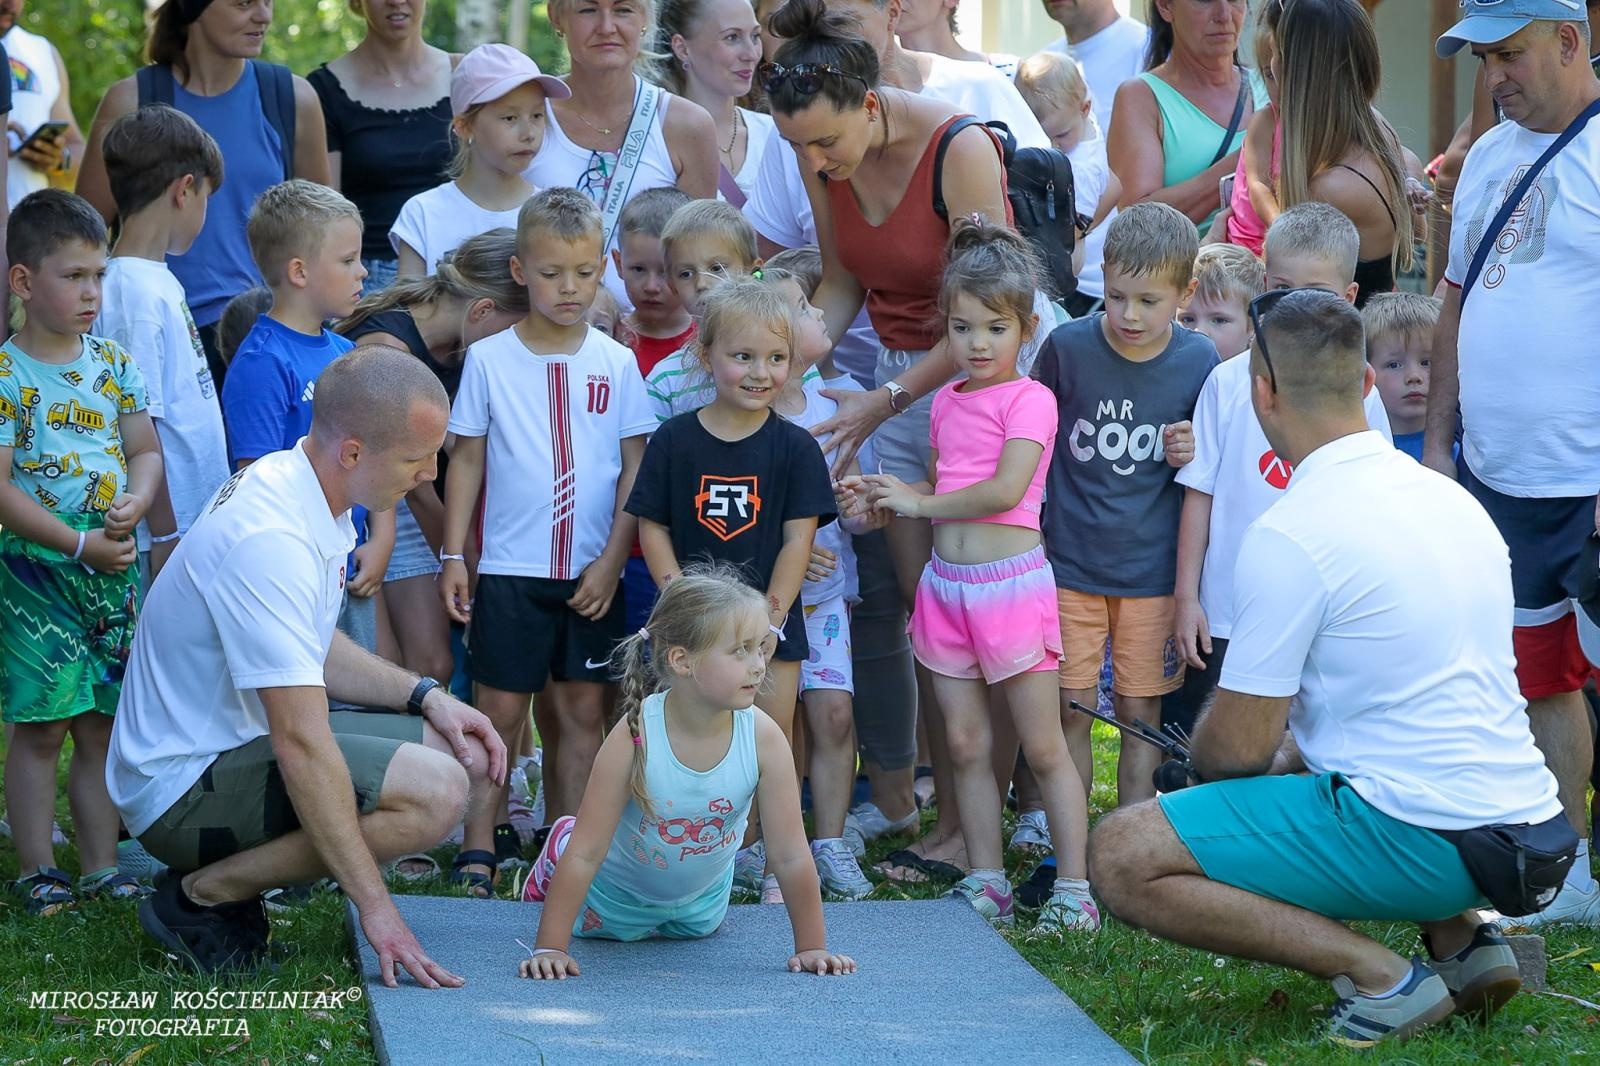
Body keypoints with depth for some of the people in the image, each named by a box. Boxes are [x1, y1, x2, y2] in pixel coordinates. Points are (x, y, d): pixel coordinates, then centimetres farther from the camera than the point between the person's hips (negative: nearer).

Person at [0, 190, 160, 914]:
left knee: (103, 724, 9)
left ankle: (102, 867, 16)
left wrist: (134, 505, -9)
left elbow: (146, 451, 13)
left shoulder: (114, 363, 9)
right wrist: (79, 543, -19)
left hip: (113, 568, 5)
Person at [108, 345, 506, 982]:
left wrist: (425, 697, 7)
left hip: (240, 744, 11)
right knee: (434, 790, -26)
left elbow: (310, 654, 21)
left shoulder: (290, 484, 6)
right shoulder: (270, 541, -27)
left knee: (472, 759, 6)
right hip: (183, 789, -11)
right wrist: (374, 907, -31)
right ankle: (203, 896, -10)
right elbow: (302, 743, -31)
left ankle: (231, 872, 7)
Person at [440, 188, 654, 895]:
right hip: (510, 570, -1)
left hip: (591, 574, 1)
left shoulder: (616, 364, 2)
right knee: (502, 708, -1)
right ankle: (479, 848, 6)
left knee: (582, 709, 6)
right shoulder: (489, 359, 0)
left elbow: (635, 467, 3)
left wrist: (612, 560, -4)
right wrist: (453, 557, 0)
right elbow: (467, 460, 4)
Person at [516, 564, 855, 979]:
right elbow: (587, 853, -33)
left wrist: (812, 947, -22)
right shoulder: (634, 736, -38)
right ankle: (556, 857, 46)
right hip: (620, 892, -3)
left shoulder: (764, 738, -32)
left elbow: (792, 856, -24)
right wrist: (550, 948, -35)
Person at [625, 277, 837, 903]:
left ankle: (774, 868, 9)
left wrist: (771, 619, -10)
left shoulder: (793, 448, -1)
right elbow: (652, 526, 1)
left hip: (769, 621, 0)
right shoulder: (674, 441, 0)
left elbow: (798, 539, -3)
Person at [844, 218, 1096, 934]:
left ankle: (1074, 890, 2)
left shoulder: (1029, 399, -8)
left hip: (1010, 582, -7)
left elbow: (1004, 490, -19)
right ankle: (986, 884, 15)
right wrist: (885, 497, 2)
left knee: (1043, 748, -2)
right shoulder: (946, 402, 13)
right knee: (966, 745, 8)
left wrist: (920, 501, -10)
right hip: (946, 585, 7)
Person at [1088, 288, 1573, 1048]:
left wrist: (1201, 755, 12)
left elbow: (1239, 744, -11)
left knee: (1121, 857, -8)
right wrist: (1293, 750, 25)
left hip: (1419, 840, -8)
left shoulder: (1290, 535, -15)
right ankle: (1461, 937, 13)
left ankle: (1378, 976, -12)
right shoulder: (1448, 497, 11)